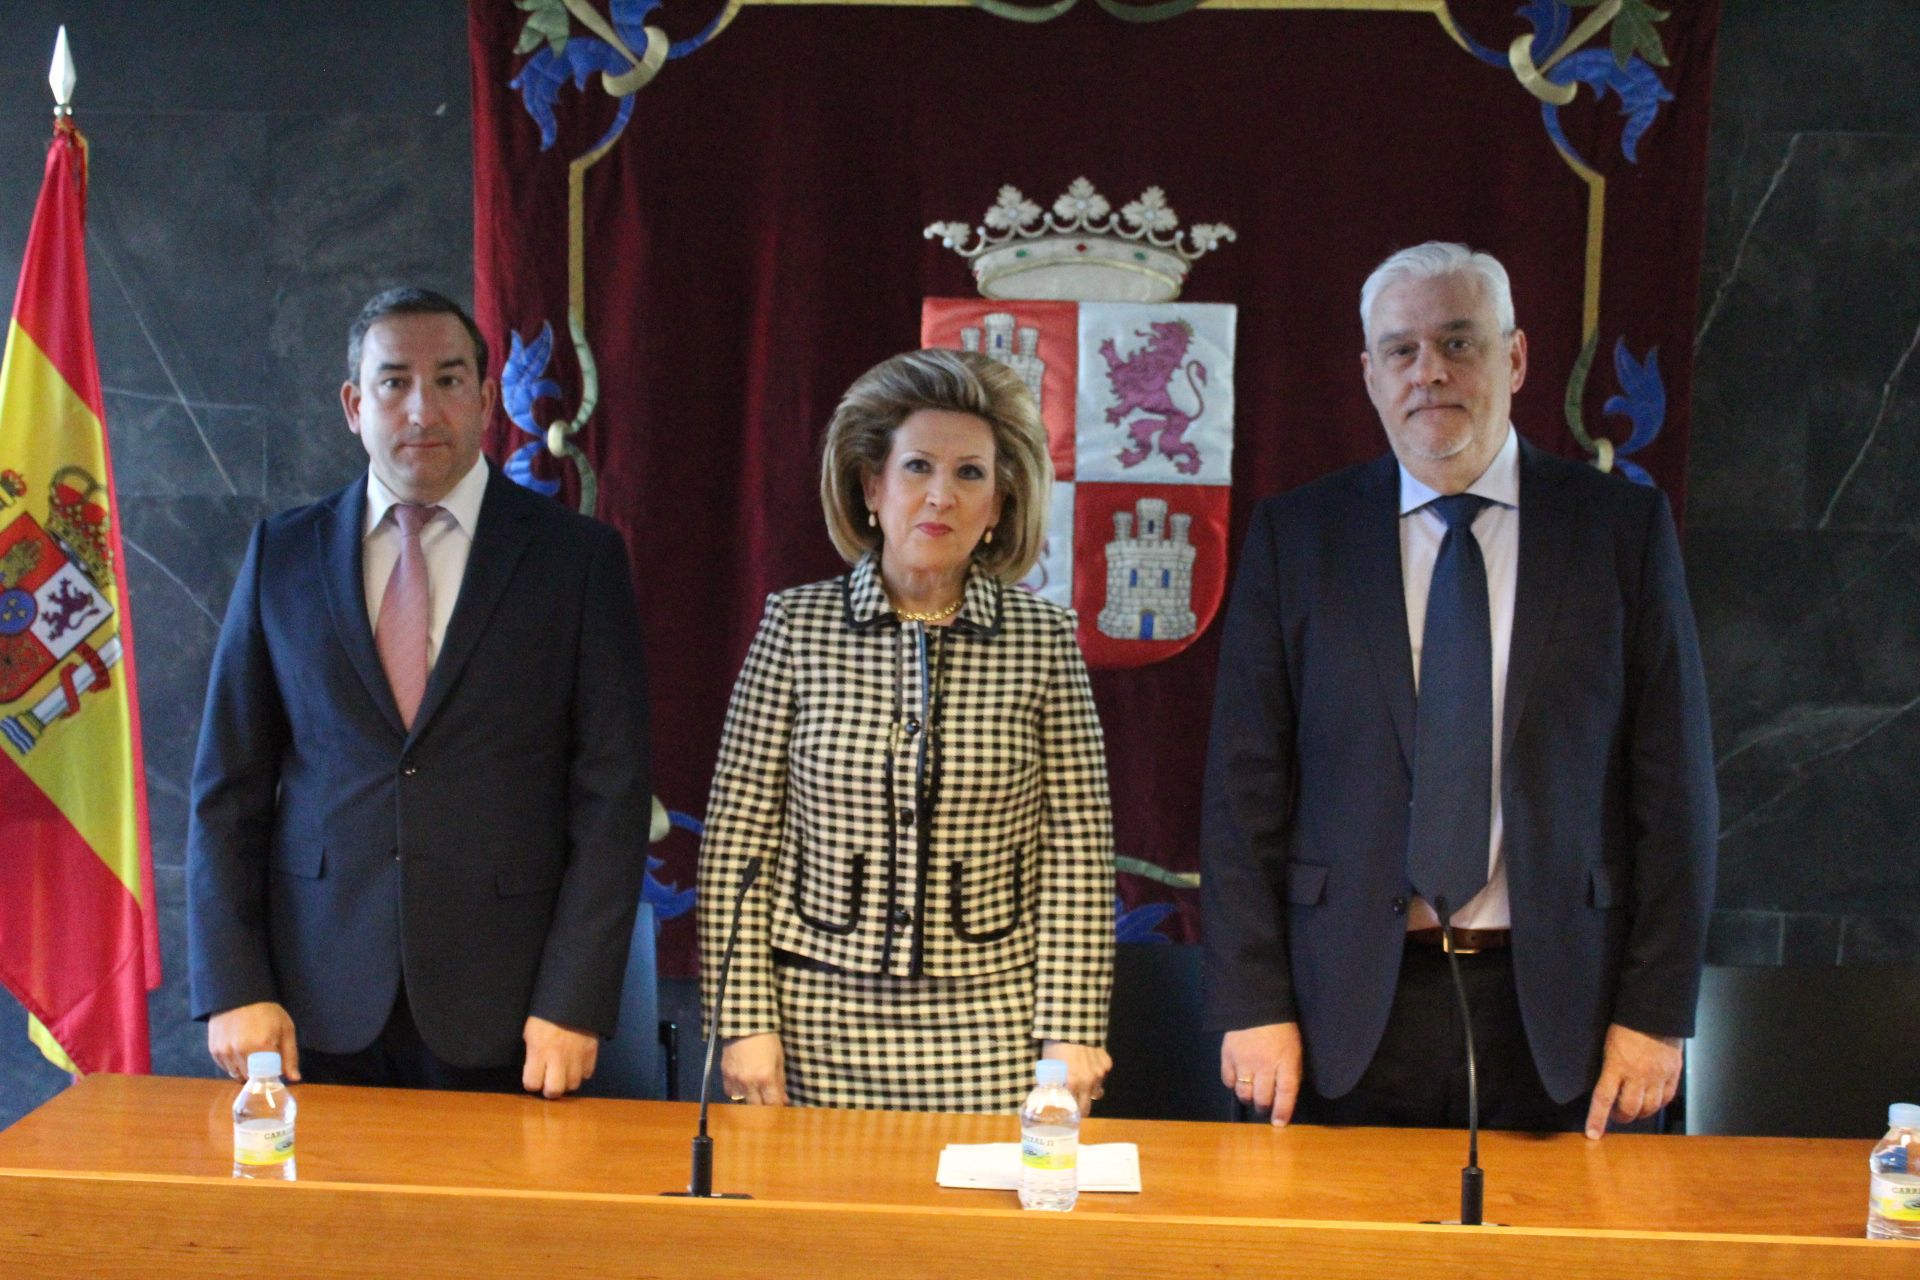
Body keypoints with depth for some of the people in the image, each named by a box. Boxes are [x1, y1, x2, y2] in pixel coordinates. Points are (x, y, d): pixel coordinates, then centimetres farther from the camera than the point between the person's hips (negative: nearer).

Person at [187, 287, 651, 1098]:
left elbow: (611, 794, -3)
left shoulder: (577, 558, 0)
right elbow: (229, 788, 7)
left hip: (503, 1014, -2)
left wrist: (573, 1003, -9)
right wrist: (233, 986, -2)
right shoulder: (282, 554, 7)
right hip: (319, 1007, 2)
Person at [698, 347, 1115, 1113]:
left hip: (989, 1034, 0)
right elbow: (736, 840, 1)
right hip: (822, 1026, 0)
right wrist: (744, 1020, -4)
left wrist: (1072, 1032, -5)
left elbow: (1077, 855, 0)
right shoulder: (797, 625, 0)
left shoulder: (1043, 639, 0)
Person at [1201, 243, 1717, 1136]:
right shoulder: (1294, 535, 4)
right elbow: (1245, 787, 2)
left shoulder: (1622, 525, 3)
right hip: (1354, 1008, 0)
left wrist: (1657, 1010, -3)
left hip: (1552, 1006, 0)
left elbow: (1672, 784, 2)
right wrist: (1254, 1003, -3)